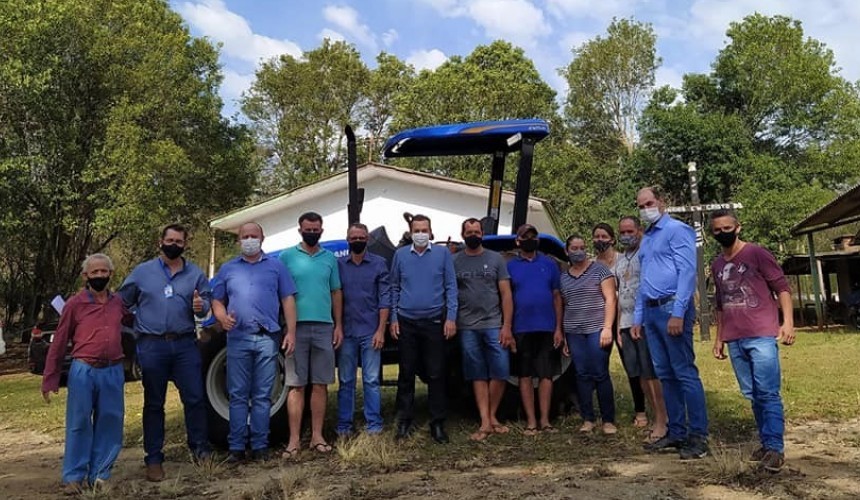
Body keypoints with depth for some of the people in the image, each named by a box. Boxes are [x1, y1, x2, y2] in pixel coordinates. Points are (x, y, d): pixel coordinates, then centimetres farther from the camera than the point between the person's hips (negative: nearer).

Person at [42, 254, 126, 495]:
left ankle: (100, 475, 18)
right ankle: (73, 476, 13)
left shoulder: (119, 303, 9)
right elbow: (58, 344, 2)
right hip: (83, 371, -3)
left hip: (113, 372, 3)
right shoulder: (74, 304, 0)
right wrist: (49, 380, 2)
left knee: (109, 424, 6)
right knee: (79, 425, 1)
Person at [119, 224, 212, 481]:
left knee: (195, 398, 1)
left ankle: (200, 449, 16)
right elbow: (122, 302, 9)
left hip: (185, 344, 1)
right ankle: (154, 459, 16)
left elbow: (207, 300, 7)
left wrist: (201, 306, -15)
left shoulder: (195, 273, 9)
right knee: (154, 404, 7)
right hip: (152, 345, -1)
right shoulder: (142, 271, 7)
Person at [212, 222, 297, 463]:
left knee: (262, 396, 4)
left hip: (267, 338, -1)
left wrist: (290, 333, -3)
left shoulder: (276, 267, 10)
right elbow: (217, 301, 14)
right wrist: (222, 317, -9)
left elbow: (288, 301, 6)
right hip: (238, 338, 1)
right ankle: (236, 447, 11)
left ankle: (260, 446, 11)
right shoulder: (228, 269, 14)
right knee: (238, 395, 4)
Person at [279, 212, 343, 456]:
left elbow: (336, 293, 13)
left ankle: (317, 436, 15)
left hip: (324, 328, 3)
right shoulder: (287, 256, 3)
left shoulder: (330, 258, 11)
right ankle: (294, 440, 5)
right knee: (296, 385, 0)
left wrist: (338, 326, 6)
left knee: (320, 385, 6)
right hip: (297, 327, -2)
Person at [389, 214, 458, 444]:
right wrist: (393, 318, 3)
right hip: (406, 323, 1)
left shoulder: (442, 253, 2)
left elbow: (451, 286, 1)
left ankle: (437, 423, 12)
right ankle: (404, 421, 18)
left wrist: (451, 317, -7)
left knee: (436, 374, 3)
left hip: (435, 322, -1)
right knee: (406, 374, 8)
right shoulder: (400, 255, 7)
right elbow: (394, 288, 10)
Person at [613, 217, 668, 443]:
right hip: (626, 324, 7)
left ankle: (661, 422, -2)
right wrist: (619, 326, 16)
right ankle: (649, 416, 17)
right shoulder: (619, 260, 18)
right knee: (638, 375, 9)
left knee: (650, 373, -7)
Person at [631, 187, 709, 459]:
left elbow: (687, 271, -14)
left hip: (671, 307, -8)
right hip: (651, 311, 8)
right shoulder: (645, 239, 21)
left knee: (685, 373, -6)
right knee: (665, 375, 11)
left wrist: (678, 313, -20)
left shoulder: (677, 230, -4)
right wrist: (637, 318, 19)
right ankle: (677, 432, 19)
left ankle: (699, 437, 1)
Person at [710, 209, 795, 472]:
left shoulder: (756, 253, -2)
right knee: (752, 395, 11)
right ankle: (766, 442, 20)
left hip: (761, 336, -6)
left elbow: (782, 287, -4)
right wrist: (718, 337, 21)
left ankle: (775, 448, -3)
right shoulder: (717, 265, 14)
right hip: (734, 341, 6)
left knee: (768, 393, -7)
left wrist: (788, 321, -14)